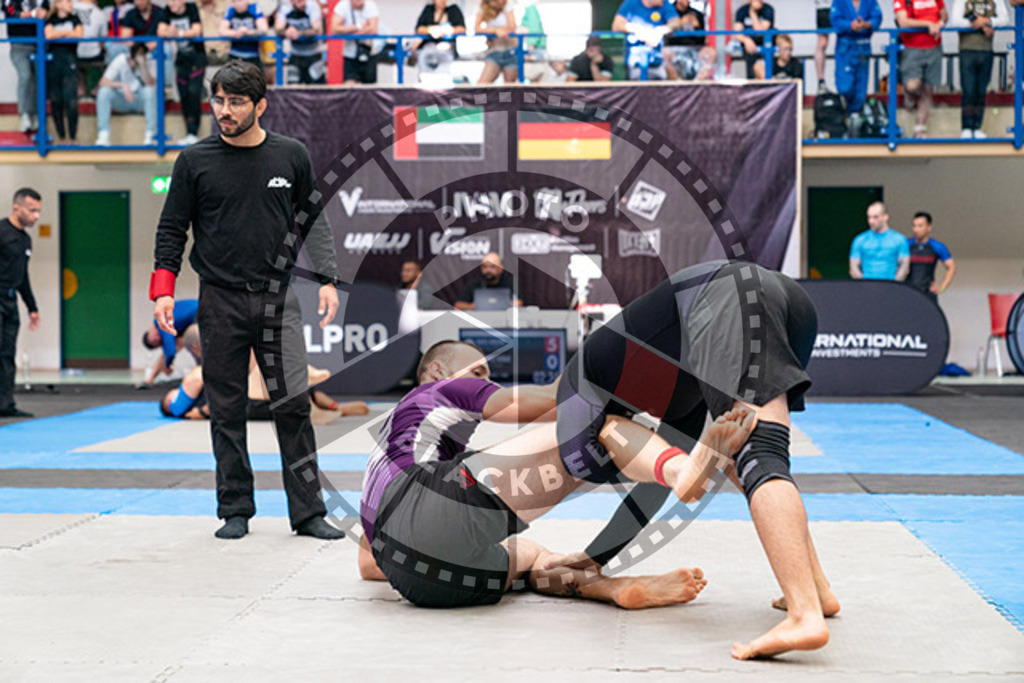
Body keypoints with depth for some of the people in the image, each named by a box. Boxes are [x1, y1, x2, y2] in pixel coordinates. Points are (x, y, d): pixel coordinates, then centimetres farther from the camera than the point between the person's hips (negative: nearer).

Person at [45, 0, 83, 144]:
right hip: (53, 61, 1)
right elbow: (48, 35, -12)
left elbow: (79, 34, -7)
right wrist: (67, 32, -4)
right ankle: (61, 137, 12)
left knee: (71, 102, -11)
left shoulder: (74, 18, 10)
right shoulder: (51, 20, 7)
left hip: (70, 62, -1)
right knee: (56, 101, 2)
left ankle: (72, 137, -6)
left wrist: (58, 34, -4)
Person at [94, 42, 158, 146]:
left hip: (141, 101, -1)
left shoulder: (150, 62, -11)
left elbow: (151, 84, -27)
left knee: (150, 91, -33)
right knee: (104, 91, -28)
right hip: (122, 101, 1)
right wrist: (122, 85, -35)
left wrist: (143, 65, -37)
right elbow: (103, 82, -20)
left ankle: (150, 136, -35)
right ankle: (103, 136, -35)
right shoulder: (120, 60, -12)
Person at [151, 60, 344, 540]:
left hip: (277, 300, 0)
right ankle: (235, 511, 13)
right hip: (219, 302, 0)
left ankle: (307, 511, 3)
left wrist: (327, 279, 3)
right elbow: (172, 229, 6)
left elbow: (313, 219, 12)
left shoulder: (291, 156, 6)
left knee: (294, 405, -3)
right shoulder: (195, 161, 3)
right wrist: (163, 290, -4)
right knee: (227, 411, 4)